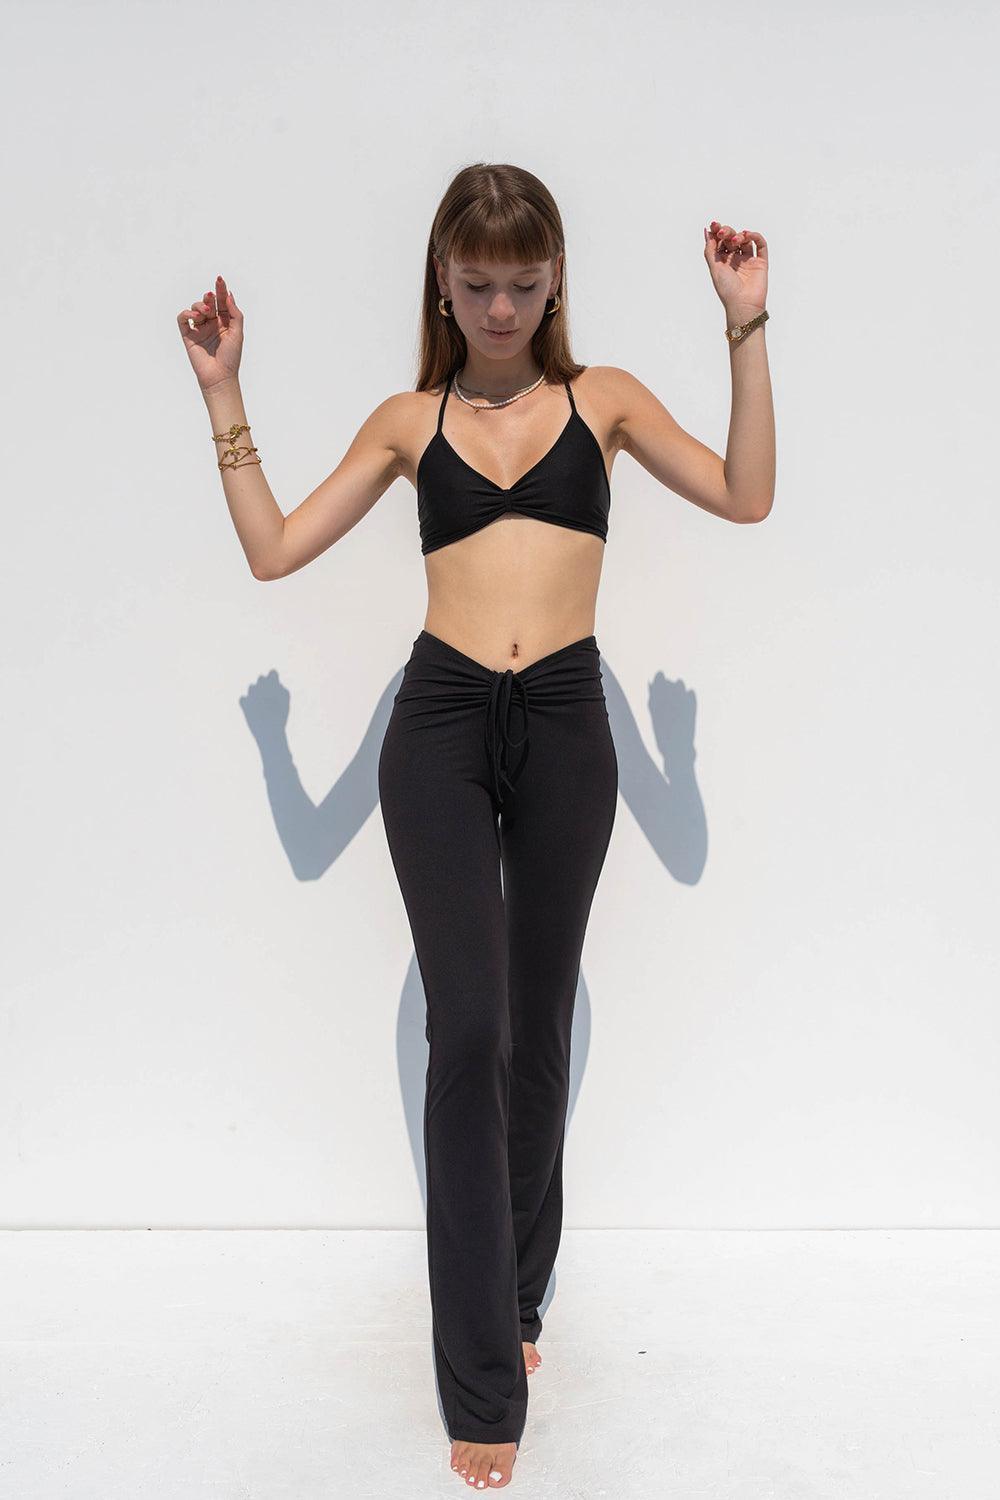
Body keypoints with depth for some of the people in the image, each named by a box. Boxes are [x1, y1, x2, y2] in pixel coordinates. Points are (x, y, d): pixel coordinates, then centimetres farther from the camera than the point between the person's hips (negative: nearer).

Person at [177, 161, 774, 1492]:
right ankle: (482, 1383, 4)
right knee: (468, 1029, -7)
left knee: (538, 1029, 11)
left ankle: (517, 1293, 34)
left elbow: (746, 496, -1)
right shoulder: (408, 420, 11)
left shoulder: (602, 397, 10)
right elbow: (274, 549, 5)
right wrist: (224, 395, 3)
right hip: (442, 721, -1)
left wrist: (747, 335, -5)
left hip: (565, 723, 1)